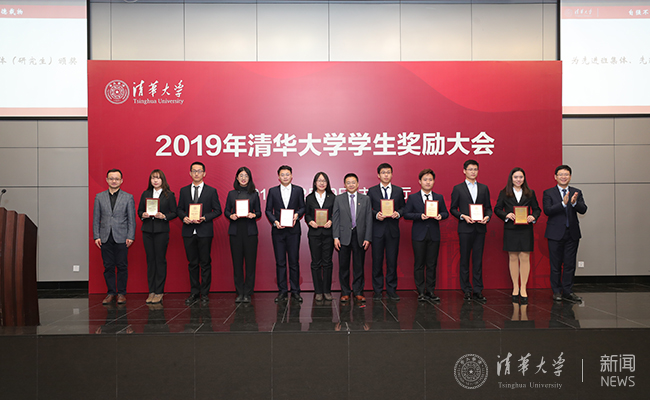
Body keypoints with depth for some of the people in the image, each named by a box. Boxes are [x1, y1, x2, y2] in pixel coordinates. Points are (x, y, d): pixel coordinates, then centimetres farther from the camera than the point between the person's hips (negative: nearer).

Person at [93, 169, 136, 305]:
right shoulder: (99, 197, 10)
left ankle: (121, 293, 11)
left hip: (121, 238, -2)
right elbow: (96, 218, 9)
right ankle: (111, 293, 15)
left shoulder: (128, 197, 4)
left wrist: (130, 237, -5)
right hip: (105, 238, 2)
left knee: (122, 266, 1)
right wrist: (96, 236, 1)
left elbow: (131, 219, 2)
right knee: (108, 267, 6)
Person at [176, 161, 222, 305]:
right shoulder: (184, 190, 11)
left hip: (205, 232, -2)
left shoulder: (211, 191, 3)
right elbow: (179, 209, 13)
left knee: (205, 263, 1)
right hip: (188, 232, 3)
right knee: (192, 263, 9)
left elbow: (217, 210, 0)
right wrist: (184, 217, -8)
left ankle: (205, 293, 10)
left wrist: (204, 218, -14)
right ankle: (194, 293, 17)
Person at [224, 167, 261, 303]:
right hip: (235, 231, 1)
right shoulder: (231, 194, 10)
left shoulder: (254, 194, 7)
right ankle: (239, 293, 11)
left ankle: (248, 293, 6)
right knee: (237, 262, 2)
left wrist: (253, 215, -12)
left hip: (250, 231, -1)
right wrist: (231, 216, -10)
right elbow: (226, 210, 11)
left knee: (250, 262, -2)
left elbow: (259, 212, 9)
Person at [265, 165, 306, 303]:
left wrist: (297, 215, -12)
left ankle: (295, 291, 9)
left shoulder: (298, 190, 6)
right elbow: (268, 210, 7)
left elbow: (302, 207, 9)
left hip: (293, 230, -1)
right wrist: (275, 222, -9)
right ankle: (282, 291, 12)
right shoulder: (273, 191, 7)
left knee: (294, 261, 1)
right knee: (280, 262, 4)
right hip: (278, 230, 1)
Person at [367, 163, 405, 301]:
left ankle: (391, 290, 14)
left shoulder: (398, 190, 10)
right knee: (377, 260, 2)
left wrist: (398, 213, -10)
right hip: (377, 230, -1)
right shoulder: (372, 191, 5)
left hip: (393, 229, 1)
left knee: (392, 261, 3)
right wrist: (376, 215, -13)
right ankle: (377, 290, 12)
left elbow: (403, 207, 10)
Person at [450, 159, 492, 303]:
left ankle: (478, 290, 10)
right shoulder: (458, 188, 3)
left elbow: (488, 207, 13)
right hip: (465, 228, -2)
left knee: (478, 260, 4)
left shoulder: (484, 188, 12)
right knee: (465, 260, 3)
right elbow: (453, 209, 2)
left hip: (480, 228, 2)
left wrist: (487, 217, -7)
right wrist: (463, 216, -14)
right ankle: (466, 290, 11)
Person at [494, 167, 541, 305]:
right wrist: (506, 215, -13)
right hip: (510, 230, 0)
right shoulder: (504, 193, 5)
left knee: (525, 258, -1)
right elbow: (497, 209, 5)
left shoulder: (530, 193, 8)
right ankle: (515, 288, 15)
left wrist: (533, 217, -10)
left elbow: (537, 209, 10)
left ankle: (523, 289, 6)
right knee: (513, 258, 5)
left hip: (526, 230, 1)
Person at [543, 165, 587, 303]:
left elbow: (583, 210, -6)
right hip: (555, 234, -2)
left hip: (572, 234, 2)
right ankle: (556, 292, 15)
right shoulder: (548, 193, 0)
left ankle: (567, 292, 15)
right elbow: (547, 210, -14)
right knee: (556, 265, 5)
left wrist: (574, 203, -27)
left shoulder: (577, 192, 7)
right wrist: (563, 203, -26)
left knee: (570, 264, 6)